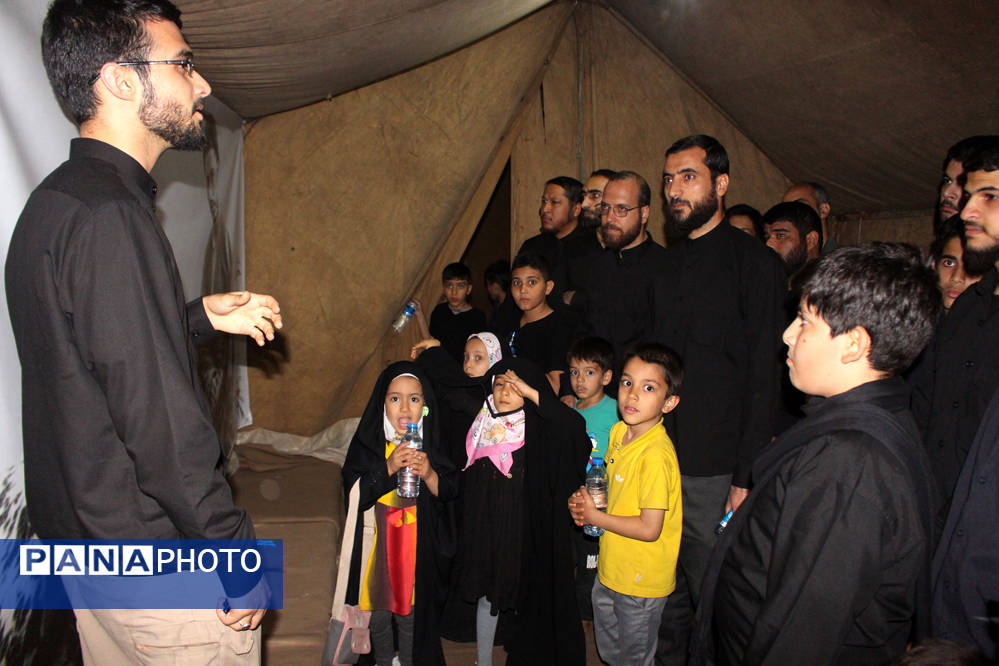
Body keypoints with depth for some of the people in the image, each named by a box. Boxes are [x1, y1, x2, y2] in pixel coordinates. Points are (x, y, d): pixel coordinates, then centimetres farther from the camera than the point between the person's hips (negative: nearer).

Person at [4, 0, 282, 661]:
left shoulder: (53, 201, 8)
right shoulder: (109, 215, -24)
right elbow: (159, 419, -27)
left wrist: (201, 316, 11)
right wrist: (237, 557, -18)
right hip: (163, 569, -10)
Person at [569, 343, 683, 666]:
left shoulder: (657, 454, -27)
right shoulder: (619, 431, -1)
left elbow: (649, 528, -27)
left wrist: (594, 516, -16)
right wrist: (585, 501, -5)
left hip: (641, 580, -8)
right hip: (610, 568, 8)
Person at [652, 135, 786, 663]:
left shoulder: (756, 263, -7)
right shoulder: (665, 266, 12)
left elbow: (763, 378, -10)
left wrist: (746, 476, -14)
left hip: (714, 472, -5)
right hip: (657, 459, 6)